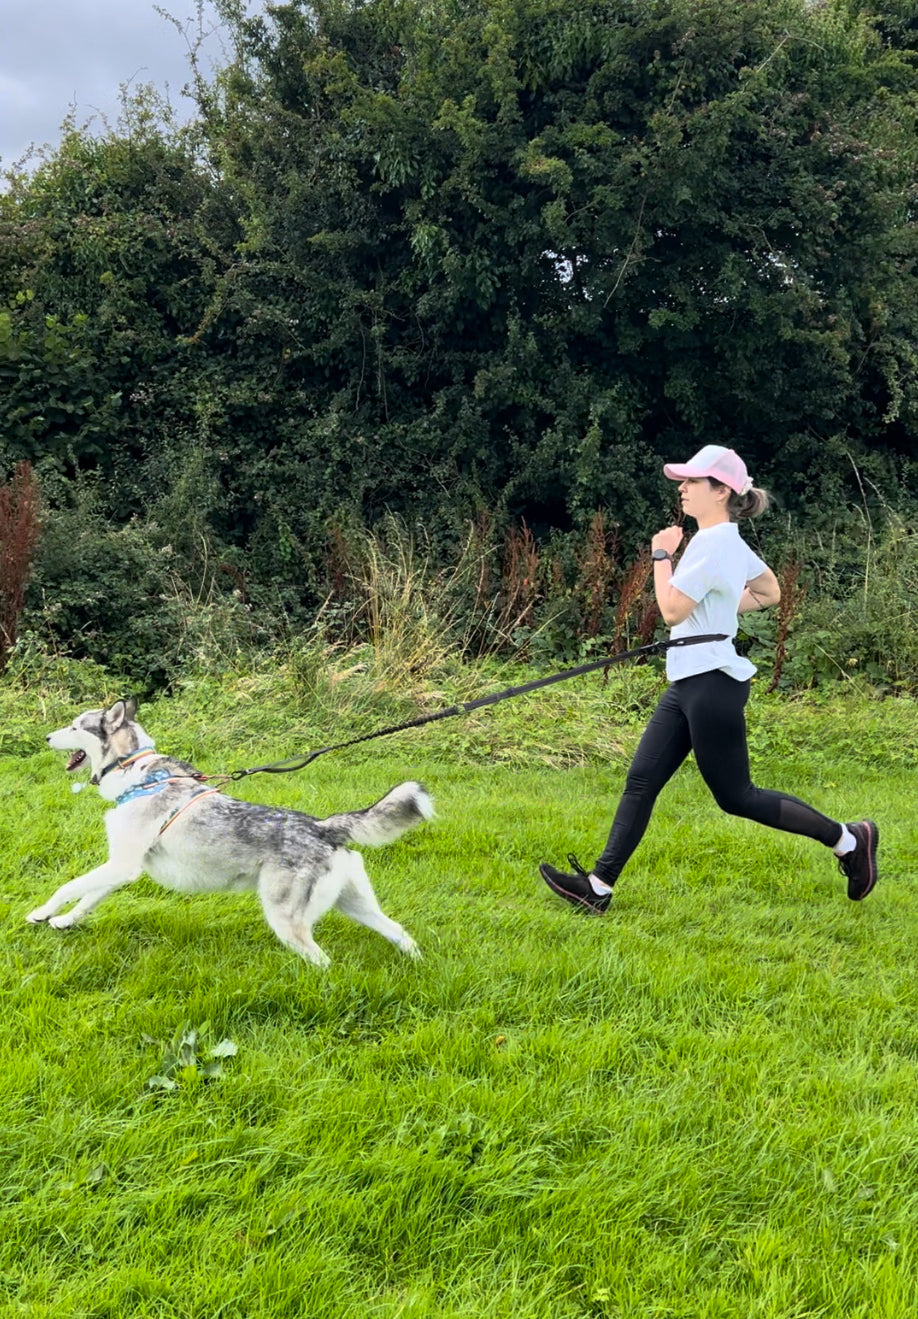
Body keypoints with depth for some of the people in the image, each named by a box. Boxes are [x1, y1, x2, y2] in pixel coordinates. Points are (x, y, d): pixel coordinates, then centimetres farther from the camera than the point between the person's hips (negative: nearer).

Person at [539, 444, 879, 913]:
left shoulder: (711, 543, -17)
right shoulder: (729, 541, 13)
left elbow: (671, 610, -20)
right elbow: (769, 592, 24)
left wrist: (661, 555, -9)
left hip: (712, 683, -10)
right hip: (688, 683, 10)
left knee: (735, 797, 0)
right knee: (640, 782, 5)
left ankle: (847, 838, 12)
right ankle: (599, 886, 6)